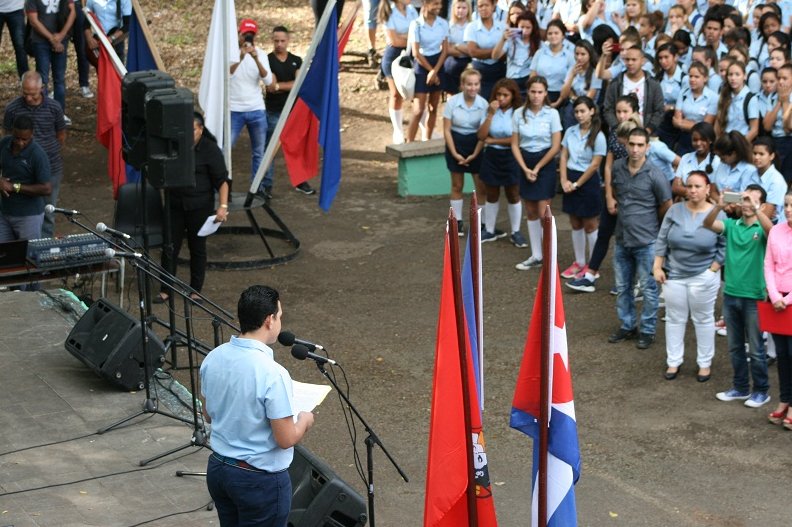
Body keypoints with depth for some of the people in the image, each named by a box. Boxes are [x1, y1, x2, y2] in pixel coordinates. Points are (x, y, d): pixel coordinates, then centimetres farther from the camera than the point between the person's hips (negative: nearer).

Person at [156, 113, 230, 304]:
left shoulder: (211, 150, -9)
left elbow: (222, 180, -12)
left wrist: (223, 206, -21)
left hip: (199, 207, -4)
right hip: (174, 204, 4)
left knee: (197, 248, 7)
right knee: (169, 247, 3)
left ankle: (195, 291, 20)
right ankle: (165, 290, 12)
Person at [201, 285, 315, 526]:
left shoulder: (213, 358, -4)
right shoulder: (272, 374, -27)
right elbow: (286, 439, -21)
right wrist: (304, 420, -2)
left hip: (218, 468, 7)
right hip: (260, 479, -7)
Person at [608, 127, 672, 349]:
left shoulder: (654, 176, -15)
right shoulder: (617, 168, -1)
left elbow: (667, 207, -4)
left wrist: (649, 224, 8)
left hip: (646, 242, -5)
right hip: (622, 239, 5)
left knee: (648, 288, 5)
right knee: (622, 287, 15)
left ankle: (647, 330, 17)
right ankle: (627, 325, 31)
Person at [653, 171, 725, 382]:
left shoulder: (717, 214, -8)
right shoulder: (675, 210, -2)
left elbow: (724, 247, -4)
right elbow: (662, 240, 3)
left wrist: (713, 270, -10)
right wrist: (657, 267, -2)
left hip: (703, 277, -3)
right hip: (673, 275, 3)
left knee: (703, 320, 9)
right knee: (674, 319, 11)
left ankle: (705, 363, 20)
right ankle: (674, 362, 21)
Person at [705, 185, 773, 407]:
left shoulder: (761, 229, -6)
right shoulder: (731, 225, 3)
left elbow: (771, 229, -29)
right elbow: (708, 225, -13)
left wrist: (755, 208, -39)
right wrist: (719, 206, -30)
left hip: (753, 297, -4)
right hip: (730, 294, 4)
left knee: (755, 349, 5)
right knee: (735, 347, 15)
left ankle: (761, 391, 18)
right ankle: (740, 387, 28)